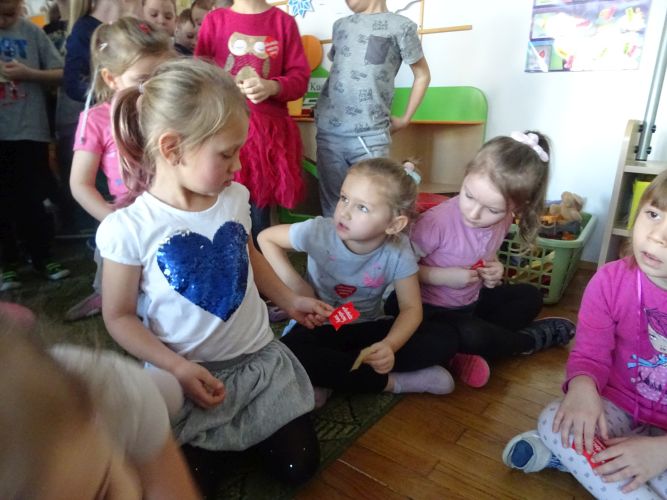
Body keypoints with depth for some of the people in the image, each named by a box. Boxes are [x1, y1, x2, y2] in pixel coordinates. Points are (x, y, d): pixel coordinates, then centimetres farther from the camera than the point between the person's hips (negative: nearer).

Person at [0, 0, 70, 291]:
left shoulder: (32, 32, 0)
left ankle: (42, 257, 23)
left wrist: (28, 73, -14)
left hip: (29, 130, -1)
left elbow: (61, 73, 1)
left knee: (32, 199, 8)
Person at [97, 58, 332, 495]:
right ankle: (196, 440, 30)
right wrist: (178, 368, -20)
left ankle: (240, 426, 33)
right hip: (188, 374, -3)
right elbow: (119, 317, -11)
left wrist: (290, 301, 12)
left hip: (260, 357, 4)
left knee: (299, 466, 8)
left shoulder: (236, 198, -7)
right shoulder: (129, 228, -21)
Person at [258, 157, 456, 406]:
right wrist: (293, 282, -19)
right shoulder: (319, 232, -22)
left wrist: (389, 346, -34)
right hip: (320, 327, -1)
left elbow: (411, 308, -14)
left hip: (367, 327, 2)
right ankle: (393, 382, -19)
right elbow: (266, 238, -8)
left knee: (442, 340, -19)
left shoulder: (398, 252, -19)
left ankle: (331, 374, -19)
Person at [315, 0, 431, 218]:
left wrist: (405, 119, 6)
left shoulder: (401, 26, 1)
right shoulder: (340, 25, 16)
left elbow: (422, 75, 8)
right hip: (328, 131, 5)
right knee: (332, 206, 9)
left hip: (369, 135, -4)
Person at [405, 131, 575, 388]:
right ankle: (530, 339, 1)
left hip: (472, 300, 8)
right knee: (471, 335, -34)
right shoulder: (437, 221, -30)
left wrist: (494, 270, -10)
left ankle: (474, 350, -8)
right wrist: (442, 276, -29)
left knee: (529, 296, 12)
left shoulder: (501, 220, -9)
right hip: (433, 309, -7)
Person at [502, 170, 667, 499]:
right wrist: (583, 387, -33)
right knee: (554, 421, -25)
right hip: (620, 408, 2)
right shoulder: (610, 280, -14)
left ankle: (565, 456, -13)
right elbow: (590, 353, -9)